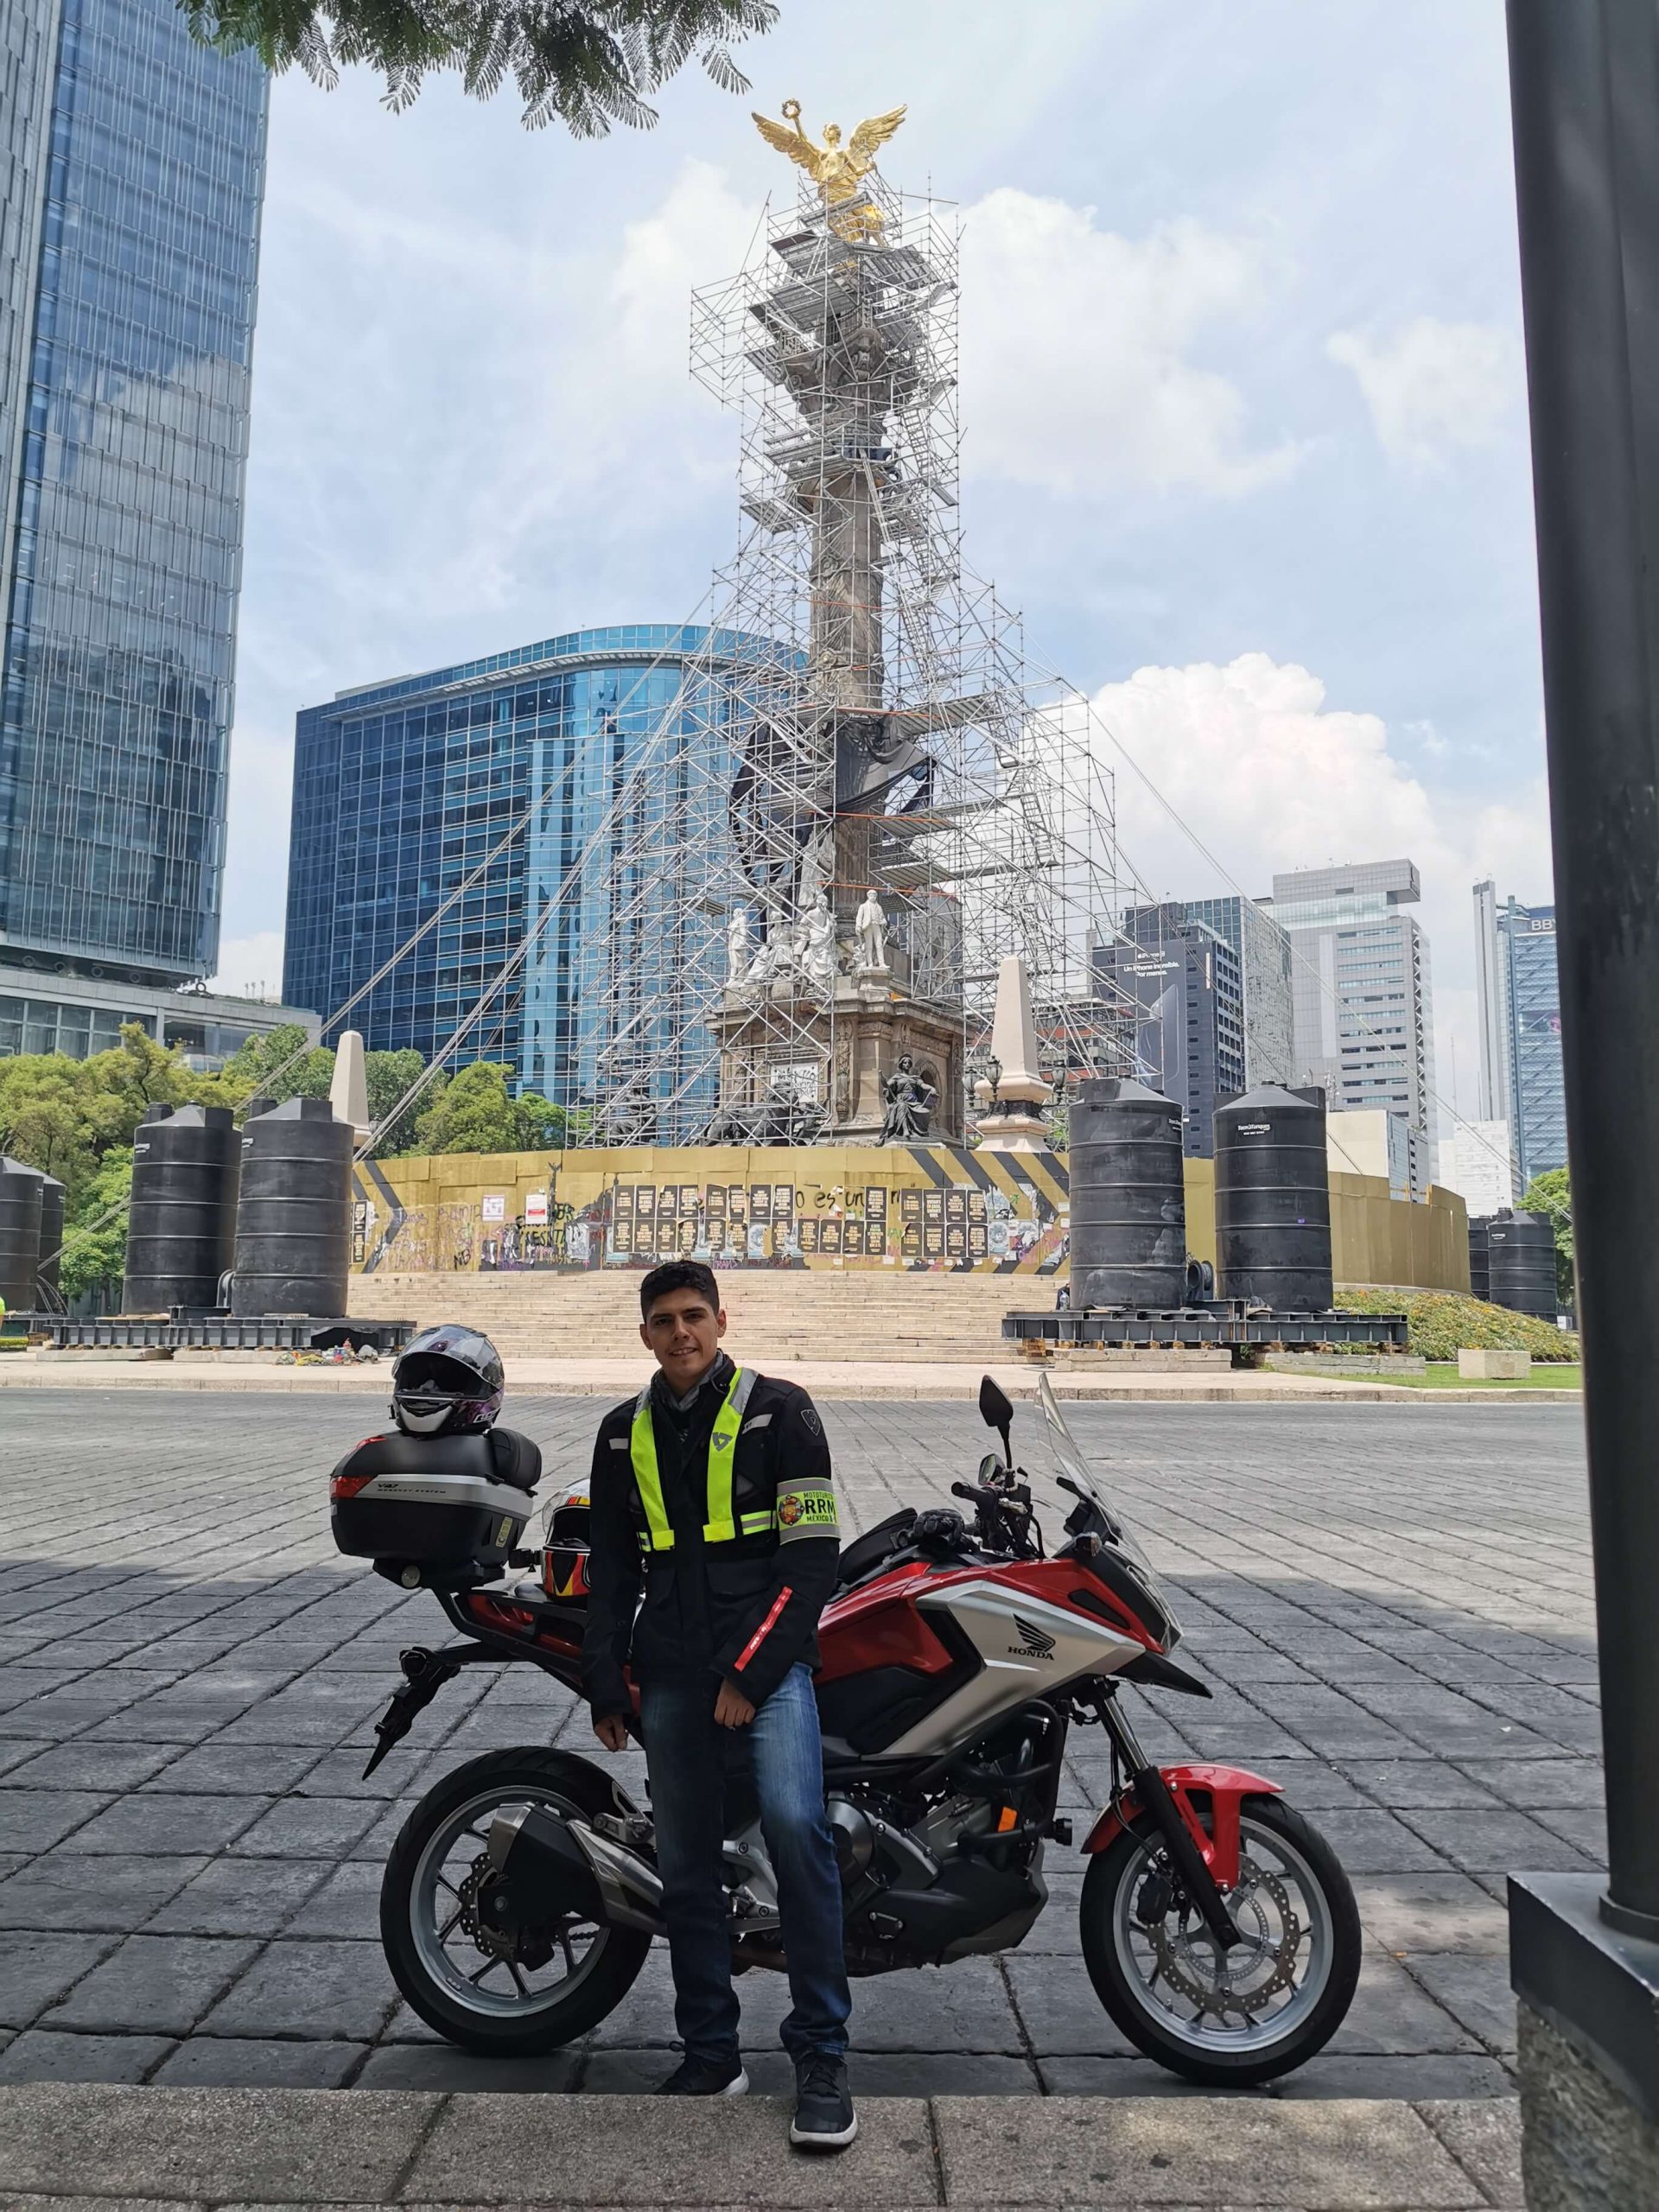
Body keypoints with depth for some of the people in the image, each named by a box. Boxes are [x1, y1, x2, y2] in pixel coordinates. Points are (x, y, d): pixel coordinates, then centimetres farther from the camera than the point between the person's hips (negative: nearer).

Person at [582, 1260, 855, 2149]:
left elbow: (813, 1551, -7)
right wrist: (604, 1683, 10)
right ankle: (709, 2055, 24)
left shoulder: (779, 1410, -3)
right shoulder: (624, 1431, 12)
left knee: (793, 1822, -22)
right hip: (669, 1669, 5)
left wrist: (751, 1673, -12)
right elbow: (611, 1561, 17)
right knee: (685, 1865, 9)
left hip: (767, 1651, -4)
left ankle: (821, 2057, -10)